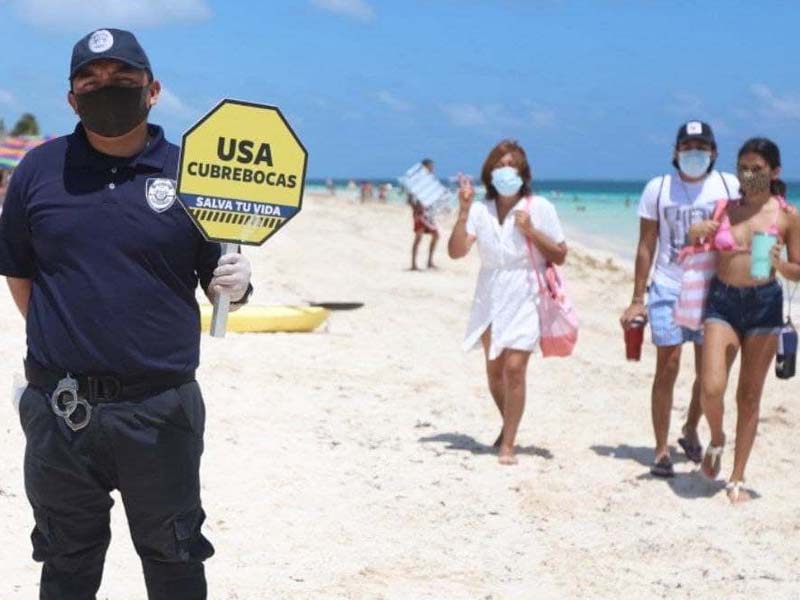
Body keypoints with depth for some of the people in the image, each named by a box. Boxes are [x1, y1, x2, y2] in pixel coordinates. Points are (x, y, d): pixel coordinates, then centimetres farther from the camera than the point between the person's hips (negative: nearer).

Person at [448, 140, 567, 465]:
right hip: (491, 299, 3)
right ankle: (509, 425, 35)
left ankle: (508, 444, -5)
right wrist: (463, 211, -16)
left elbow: (560, 256, -3)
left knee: (514, 368, -12)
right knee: (494, 370, 11)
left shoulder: (539, 208, -3)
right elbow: (456, 251, -8)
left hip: (525, 299, -3)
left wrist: (531, 231, -14)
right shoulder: (480, 210, 1)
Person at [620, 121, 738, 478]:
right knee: (667, 368, -4)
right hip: (668, 289, -1)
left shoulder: (728, 186, 0)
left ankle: (690, 431, 34)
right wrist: (637, 299, 0)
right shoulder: (658, 189, -1)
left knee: (708, 372, 8)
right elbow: (646, 247, 3)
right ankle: (661, 450, 4)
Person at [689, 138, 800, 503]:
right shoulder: (724, 208, 6)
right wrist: (696, 235, -6)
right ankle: (716, 440, 20)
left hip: (764, 304, -1)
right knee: (712, 388, -14)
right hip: (722, 301, 1)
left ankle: (737, 479, 17)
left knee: (749, 395, 5)